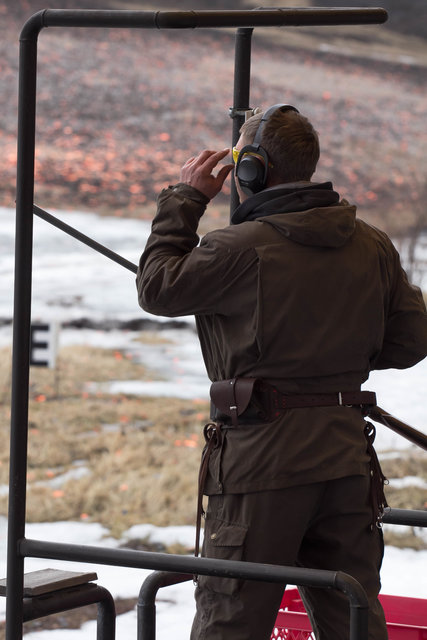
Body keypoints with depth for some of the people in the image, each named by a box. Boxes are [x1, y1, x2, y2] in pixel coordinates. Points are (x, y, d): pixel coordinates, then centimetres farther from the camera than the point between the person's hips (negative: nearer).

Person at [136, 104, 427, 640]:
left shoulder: (244, 248, -13)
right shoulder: (372, 246, 6)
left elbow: (157, 288, -1)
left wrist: (183, 200, 7)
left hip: (262, 457, -6)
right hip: (347, 453, 6)